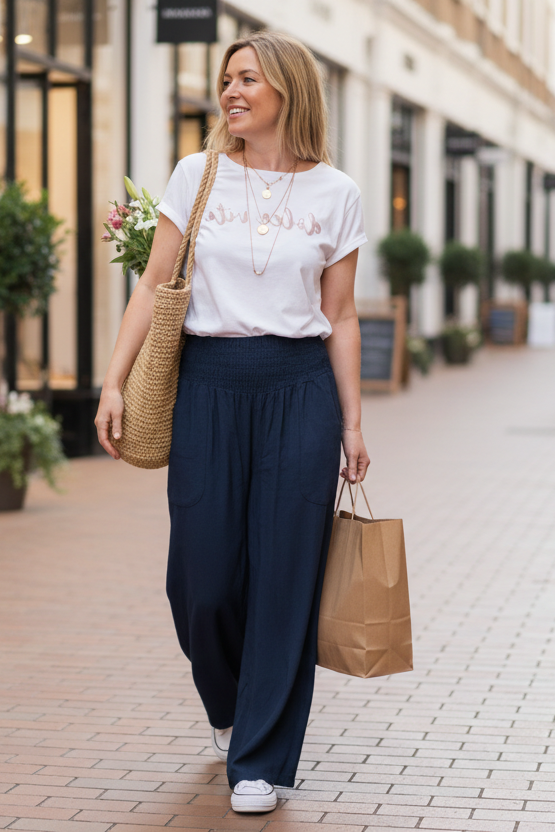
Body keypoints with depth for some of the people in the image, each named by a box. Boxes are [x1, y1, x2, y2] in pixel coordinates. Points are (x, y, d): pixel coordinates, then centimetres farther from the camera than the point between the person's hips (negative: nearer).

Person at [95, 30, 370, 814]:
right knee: (203, 574, 2)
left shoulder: (336, 194, 3)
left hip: (301, 389, -1)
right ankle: (230, 706, 33)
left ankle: (261, 758, 11)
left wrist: (353, 423, 4)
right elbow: (155, 286, 4)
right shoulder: (197, 175, 5)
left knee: (285, 575, -1)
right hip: (208, 384, 1)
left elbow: (340, 317, 7)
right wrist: (114, 383, -4)